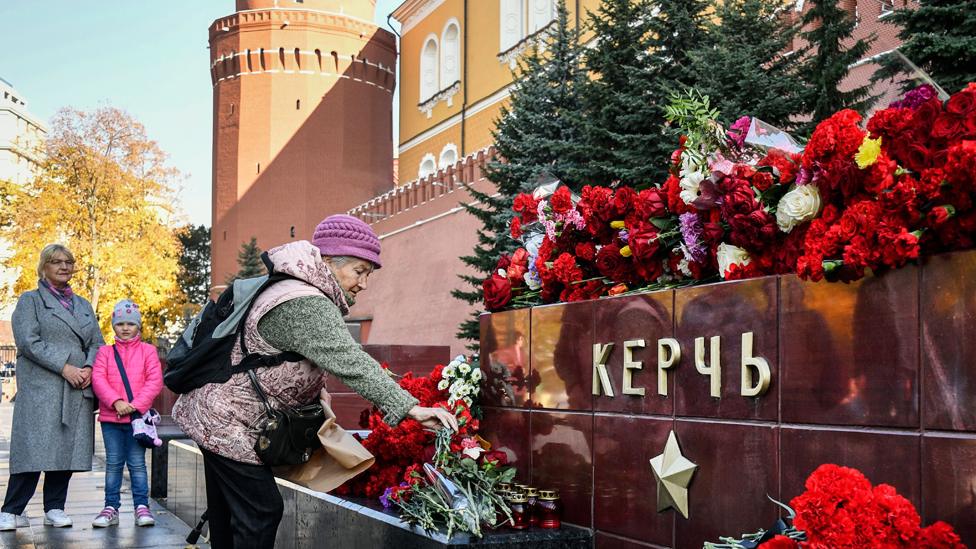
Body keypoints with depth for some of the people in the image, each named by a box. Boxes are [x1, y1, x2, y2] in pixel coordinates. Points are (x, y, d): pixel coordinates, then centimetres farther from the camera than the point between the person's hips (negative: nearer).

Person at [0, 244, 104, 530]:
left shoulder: (83, 305, 22)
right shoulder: (30, 300, 6)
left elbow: (97, 343, 17)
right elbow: (28, 341, -7)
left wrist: (89, 368, -5)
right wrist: (64, 368, -14)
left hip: (77, 389, 5)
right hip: (40, 387, -5)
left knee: (68, 449, 3)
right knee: (34, 449, -9)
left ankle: (54, 509, 12)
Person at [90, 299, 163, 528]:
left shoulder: (147, 350, 4)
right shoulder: (105, 352, 8)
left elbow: (155, 381, -5)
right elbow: (98, 379, -4)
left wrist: (136, 405, -15)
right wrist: (116, 402, -18)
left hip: (138, 415, -2)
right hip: (110, 417, 2)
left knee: (137, 464, 3)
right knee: (113, 464, 8)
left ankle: (142, 506, 8)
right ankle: (111, 507, 14)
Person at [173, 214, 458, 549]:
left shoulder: (298, 290, 7)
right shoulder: (308, 306, -26)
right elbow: (350, 362, -36)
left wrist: (314, 387, 1)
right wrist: (410, 408, -40)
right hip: (230, 423, -10)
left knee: (227, 514, 20)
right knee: (261, 513, -4)